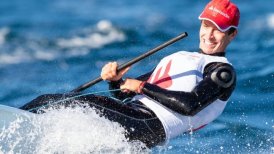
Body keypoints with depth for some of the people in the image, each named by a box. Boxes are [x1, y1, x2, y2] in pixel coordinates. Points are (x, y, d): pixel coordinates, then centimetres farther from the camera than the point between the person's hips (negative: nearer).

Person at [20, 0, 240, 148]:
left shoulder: (224, 72, 7)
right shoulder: (177, 58, 29)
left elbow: (190, 105, -13)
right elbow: (124, 93, 25)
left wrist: (143, 87, -7)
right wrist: (116, 80, 1)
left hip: (151, 126, -8)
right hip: (130, 110, 8)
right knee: (47, 101, -6)